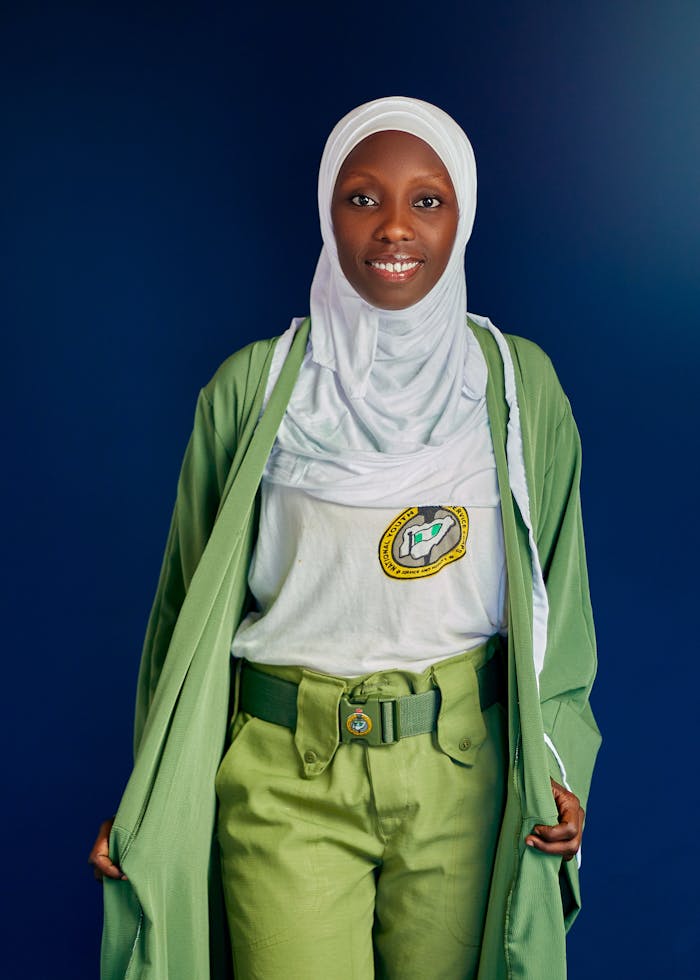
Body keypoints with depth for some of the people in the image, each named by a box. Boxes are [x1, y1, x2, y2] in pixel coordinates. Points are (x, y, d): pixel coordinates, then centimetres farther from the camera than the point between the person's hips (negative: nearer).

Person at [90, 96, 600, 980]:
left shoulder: (518, 384, 0)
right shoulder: (251, 388, -4)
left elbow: (555, 589, 6)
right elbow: (194, 603, 2)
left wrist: (558, 765, -3)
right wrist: (149, 805, -1)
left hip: (461, 771, 2)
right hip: (284, 777, -1)